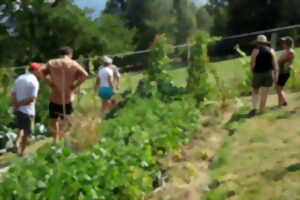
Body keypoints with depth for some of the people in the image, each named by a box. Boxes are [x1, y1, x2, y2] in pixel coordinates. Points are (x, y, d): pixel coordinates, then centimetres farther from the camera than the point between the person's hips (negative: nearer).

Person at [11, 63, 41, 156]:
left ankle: (17, 142, 4)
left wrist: (15, 106, -12)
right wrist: (19, 104, -11)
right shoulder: (34, 82, -15)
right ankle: (22, 151, 17)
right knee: (27, 132, 10)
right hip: (28, 111, -6)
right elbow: (32, 99, -22)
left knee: (22, 128, 25)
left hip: (18, 109, 6)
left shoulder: (19, 78, 8)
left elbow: (13, 94, -2)